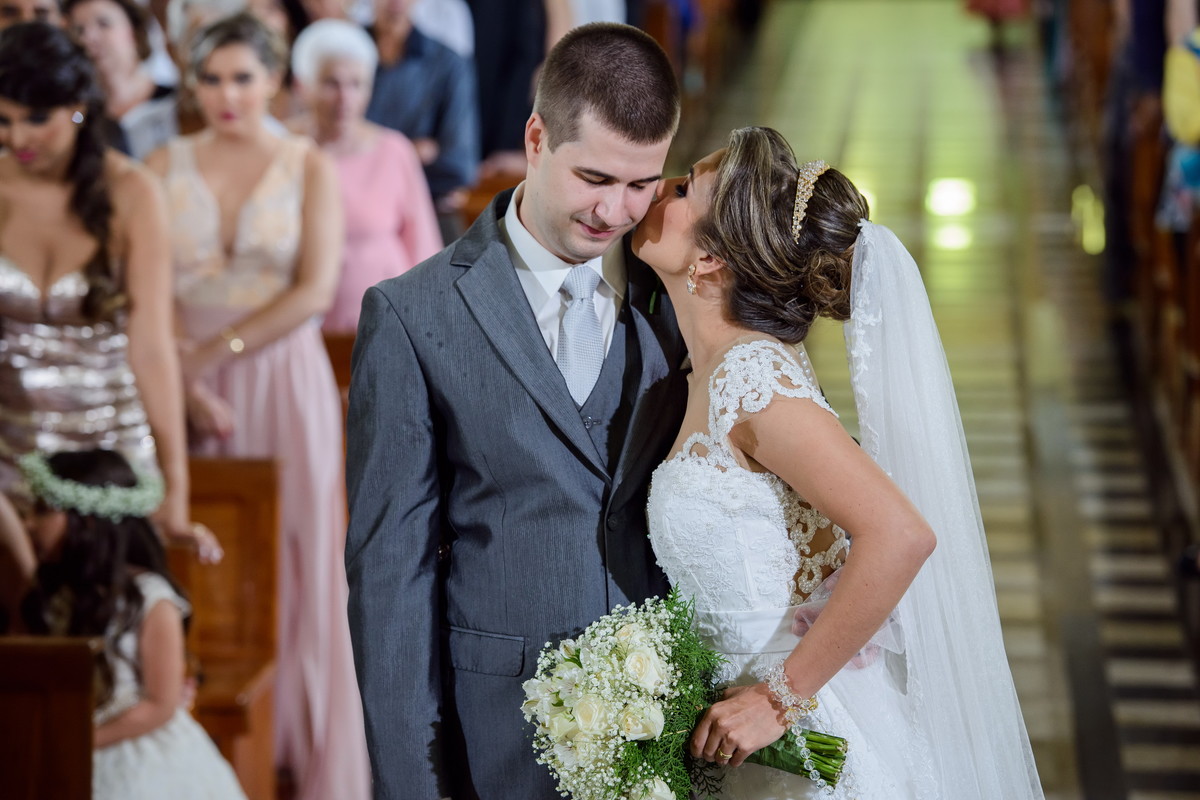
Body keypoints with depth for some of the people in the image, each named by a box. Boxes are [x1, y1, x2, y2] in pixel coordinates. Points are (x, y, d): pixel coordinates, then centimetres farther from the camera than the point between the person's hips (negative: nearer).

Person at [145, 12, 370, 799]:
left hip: (285, 379, -1)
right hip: (193, 387, 1)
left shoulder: (309, 167, 1)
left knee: (296, 552, 1)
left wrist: (217, 351, -12)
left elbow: (315, 291, -8)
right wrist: (186, 381, -12)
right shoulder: (167, 166, 5)